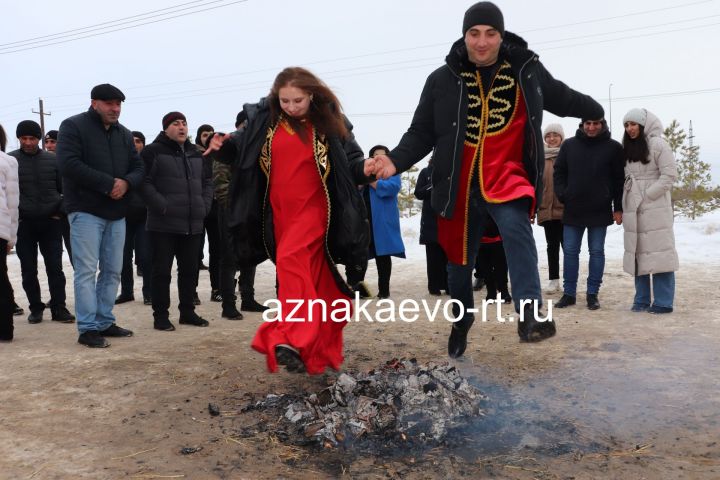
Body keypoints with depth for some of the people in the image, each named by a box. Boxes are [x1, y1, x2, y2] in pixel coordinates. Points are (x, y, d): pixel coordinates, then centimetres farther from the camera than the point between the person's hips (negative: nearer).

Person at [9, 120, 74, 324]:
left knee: (55, 267, 0)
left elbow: (64, 188, 9)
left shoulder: (52, 160, 4)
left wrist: (60, 212, 0)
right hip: (23, 224, 0)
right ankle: (36, 308, 16)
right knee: (28, 270, 5)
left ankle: (59, 308, 6)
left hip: (50, 223, 0)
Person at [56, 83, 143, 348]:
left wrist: (126, 183, -11)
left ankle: (105, 322, 18)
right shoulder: (73, 126, -3)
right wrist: (108, 183, -18)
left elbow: (138, 167, 13)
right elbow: (69, 164, -16)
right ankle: (88, 328, -1)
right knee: (87, 270, -6)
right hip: (86, 211, -6)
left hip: (117, 212, 6)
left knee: (112, 270, 9)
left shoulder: (124, 134, 16)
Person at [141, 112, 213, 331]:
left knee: (190, 269, 11)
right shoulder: (153, 151, -4)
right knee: (162, 270, 0)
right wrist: (163, 206, -19)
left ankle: (187, 311, 23)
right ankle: (160, 315, 9)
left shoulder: (196, 154, 17)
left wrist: (204, 206, 7)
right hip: (164, 224, -6)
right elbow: (144, 182, -13)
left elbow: (207, 181, 22)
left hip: (193, 224, 6)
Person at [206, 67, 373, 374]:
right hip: (279, 212, 4)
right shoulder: (263, 120, 3)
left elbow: (350, 159, -1)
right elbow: (242, 149, 14)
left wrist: (364, 168, -22)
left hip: (313, 209, -4)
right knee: (309, 274, 10)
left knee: (292, 261, -26)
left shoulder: (329, 123, -3)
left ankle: (292, 340, -32)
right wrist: (223, 146, -7)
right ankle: (319, 347, 22)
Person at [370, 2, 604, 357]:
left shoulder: (526, 69, 2)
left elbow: (562, 99, 20)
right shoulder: (442, 79, -3)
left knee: (516, 228, -32)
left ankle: (529, 316, -36)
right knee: (459, 262, 11)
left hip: (508, 177, 0)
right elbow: (421, 133, 0)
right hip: (459, 185, 1)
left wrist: (599, 113, 33)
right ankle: (461, 321, 36)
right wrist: (396, 161, -17)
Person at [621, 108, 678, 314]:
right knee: (638, 253, 6)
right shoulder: (628, 148, 16)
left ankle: (663, 302, -4)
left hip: (655, 208, -6)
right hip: (633, 210, 7)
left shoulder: (657, 144, -4)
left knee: (659, 251, -7)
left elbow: (669, 174, -9)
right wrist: (625, 203, 5)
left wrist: (647, 195, -13)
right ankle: (642, 300, 12)